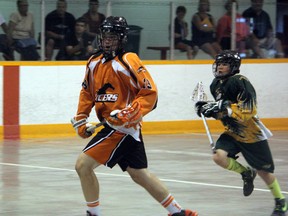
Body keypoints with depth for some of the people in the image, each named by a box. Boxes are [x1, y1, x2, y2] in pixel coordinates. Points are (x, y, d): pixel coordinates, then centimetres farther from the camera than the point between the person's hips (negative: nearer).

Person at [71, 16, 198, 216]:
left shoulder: (128, 61, -13)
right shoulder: (94, 63, 10)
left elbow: (150, 93, -14)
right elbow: (87, 92, 20)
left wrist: (129, 114, -23)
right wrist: (81, 119, 11)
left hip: (124, 126, -8)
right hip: (111, 125, 8)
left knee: (83, 164, -13)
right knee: (139, 174, 17)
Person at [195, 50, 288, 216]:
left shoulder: (240, 82, -22)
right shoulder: (215, 85, 3)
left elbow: (249, 110, -28)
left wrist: (224, 108, -34)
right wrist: (207, 108, -2)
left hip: (252, 134, -6)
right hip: (232, 133, 6)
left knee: (263, 170, 4)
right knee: (219, 156, -19)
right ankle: (246, 174, 9)